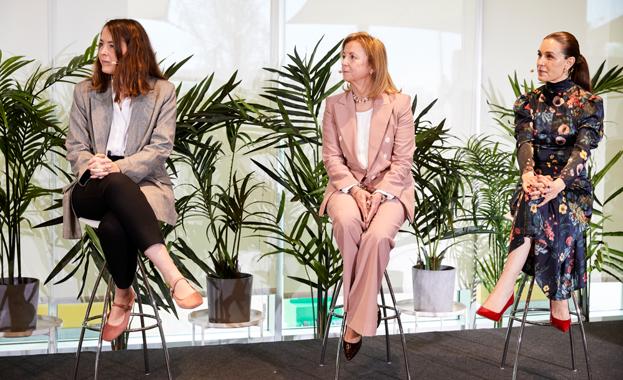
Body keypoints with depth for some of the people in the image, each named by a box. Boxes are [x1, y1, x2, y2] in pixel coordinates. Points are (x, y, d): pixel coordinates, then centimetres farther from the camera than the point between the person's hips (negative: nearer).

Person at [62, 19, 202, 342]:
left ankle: (123, 297, -18)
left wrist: (118, 167, -19)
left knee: (112, 226, -39)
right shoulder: (85, 91, 14)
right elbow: (75, 146, 8)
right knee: (117, 185, -39)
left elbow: (161, 147, -3)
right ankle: (174, 278, -37)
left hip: (143, 183, -1)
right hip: (93, 188, 1)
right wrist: (92, 166, -16)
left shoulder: (162, 91, 7)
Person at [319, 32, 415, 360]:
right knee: (346, 220, -34)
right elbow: (332, 157, 3)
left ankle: (356, 324, -20)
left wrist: (379, 193, -17)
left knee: (378, 234, -33)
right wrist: (354, 190, -14)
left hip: (389, 187, -2)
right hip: (348, 185, 2)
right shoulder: (334, 104, 8)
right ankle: (365, 310, -18)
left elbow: (402, 160, -3)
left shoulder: (399, 103, 0)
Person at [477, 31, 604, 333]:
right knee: (537, 203, -35)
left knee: (539, 206, -36)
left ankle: (503, 291, -38)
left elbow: (583, 149, -11)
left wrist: (560, 182, -30)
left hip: (573, 188, -2)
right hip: (536, 183, 2)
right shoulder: (528, 102, 12)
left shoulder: (589, 104, 3)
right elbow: (524, 142, -4)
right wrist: (528, 173, -26)